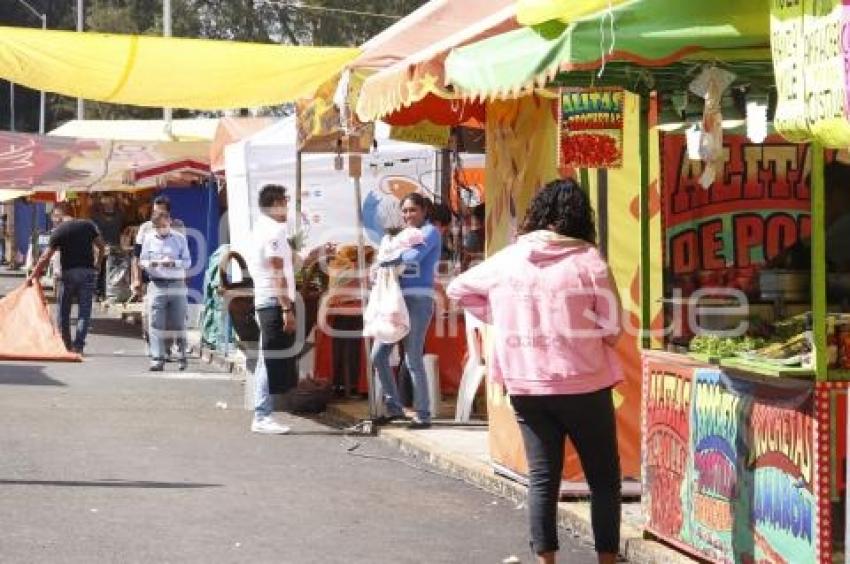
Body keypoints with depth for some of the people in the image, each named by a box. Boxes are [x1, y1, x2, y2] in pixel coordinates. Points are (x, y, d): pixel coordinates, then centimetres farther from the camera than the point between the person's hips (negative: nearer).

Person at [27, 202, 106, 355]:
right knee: (84, 312, 3)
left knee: (64, 312, 11)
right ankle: (78, 345, -3)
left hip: (69, 273, -2)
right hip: (88, 272, 2)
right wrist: (97, 263, 19)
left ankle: (66, 345, 12)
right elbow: (102, 246, 7)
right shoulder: (88, 225, 6)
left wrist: (33, 275, 3)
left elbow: (45, 257, -4)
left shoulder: (59, 231, -3)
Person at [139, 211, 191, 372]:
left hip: (177, 284, 0)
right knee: (156, 323, -8)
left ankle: (182, 357, 19)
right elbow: (142, 261, 10)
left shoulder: (180, 238, 5)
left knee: (178, 323, 5)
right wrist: (151, 263, -13)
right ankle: (157, 358, -9)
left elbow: (187, 261, 2)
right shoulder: (149, 239, 8)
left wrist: (173, 263, -17)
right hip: (157, 284, 0)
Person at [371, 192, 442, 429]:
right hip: (398, 299, 8)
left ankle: (423, 414, -3)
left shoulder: (430, 232, 0)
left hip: (418, 300, -8)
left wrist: (387, 261, -7)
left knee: (413, 359, -10)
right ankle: (394, 407, 14)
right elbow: (395, 259, 14)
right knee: (378, 354, 5)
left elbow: (415, 256, -18)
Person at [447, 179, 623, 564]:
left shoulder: (507, 259, 4)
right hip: (583, 385, -4)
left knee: (542, 478, 10)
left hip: (525, 386, 4)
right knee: (604, 478, 8)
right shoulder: (588, 259, -9)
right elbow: (612, 329, -8)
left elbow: (459, 290, 18)